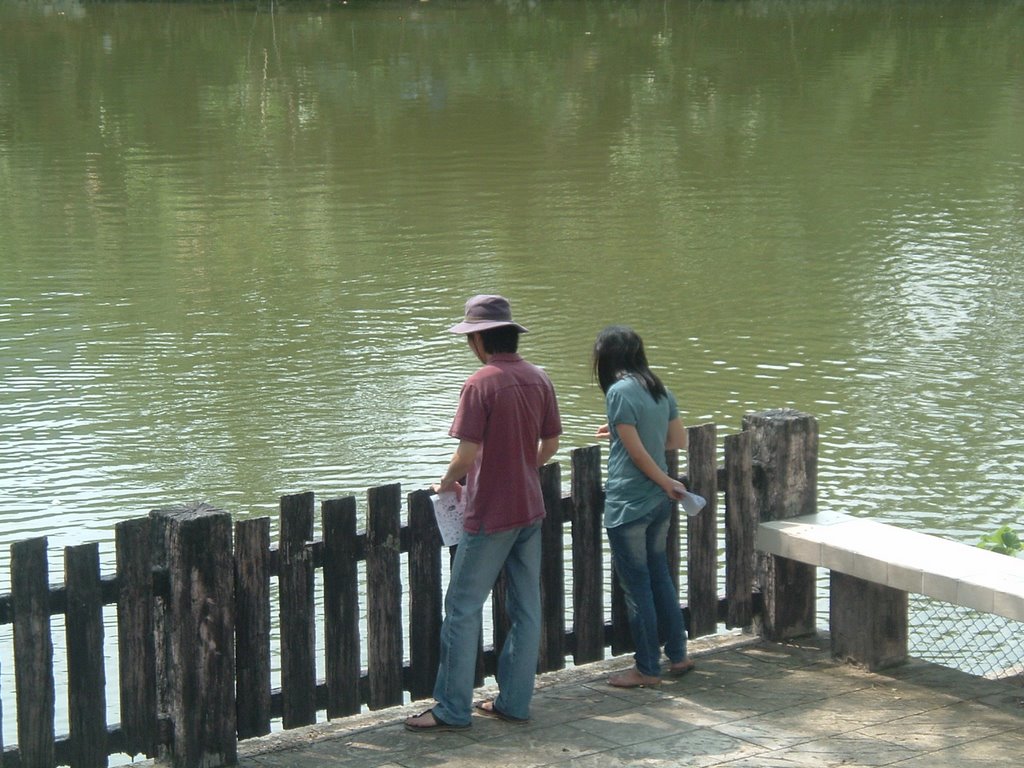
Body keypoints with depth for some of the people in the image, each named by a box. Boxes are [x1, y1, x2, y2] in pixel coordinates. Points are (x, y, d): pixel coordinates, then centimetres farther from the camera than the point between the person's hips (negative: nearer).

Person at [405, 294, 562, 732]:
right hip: (530, 509, 7)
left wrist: (447, 483, -1)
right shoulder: (539, 380, 5)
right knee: (526, 609, 11)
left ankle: (452, 709, 2)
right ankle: (514, 702, 17)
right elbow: (551, 444, 11)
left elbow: (468, 453, -20)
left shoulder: (481, 385, -17)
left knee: (463, 609, -1)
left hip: (490, 514, -7)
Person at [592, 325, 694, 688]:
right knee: (659, 576, 18)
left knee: (637, 585, 1)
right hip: (659, 502, 8)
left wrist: (666, 482, -5)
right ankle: (677, 656, 24)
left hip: (628, 504, -8)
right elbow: (678, 440, 14)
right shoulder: (659, 389, 7)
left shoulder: (619, 391, -15)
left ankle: (647, 669, 8)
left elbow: (636, 451, -16)